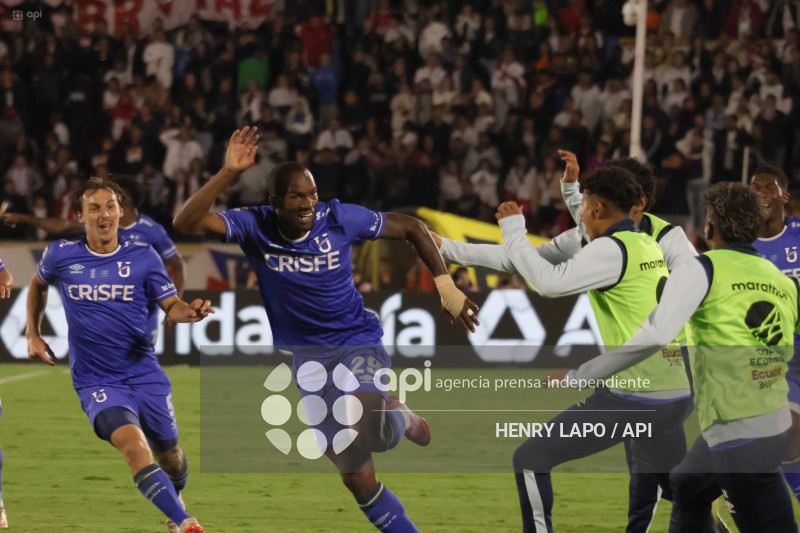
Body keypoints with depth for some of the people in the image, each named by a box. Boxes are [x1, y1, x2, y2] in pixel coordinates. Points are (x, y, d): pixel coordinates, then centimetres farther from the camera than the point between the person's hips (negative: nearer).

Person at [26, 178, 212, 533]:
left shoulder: (142, 256, -1)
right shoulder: (60, 255, -1)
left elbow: (171, 305, 0)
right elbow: (38, 284, 21)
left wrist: (190, 312, -22)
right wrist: (33, 334, 17)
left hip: (145, 374, 2)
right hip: (96, 382, -2)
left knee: (169, 456, 11)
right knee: (134, 446, -27)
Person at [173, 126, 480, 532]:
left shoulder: (338, 218, -13)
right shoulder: (255, 226, -11)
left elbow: (411, 228, 1)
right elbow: (186, 223, -26)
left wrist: (446, 287, -3)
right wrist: (228, 173, -35)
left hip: (358, 342, -2)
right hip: (309, 358, 2)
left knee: (362, 433, -31)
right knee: (356, 478, 1)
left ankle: (397, 418, 4)